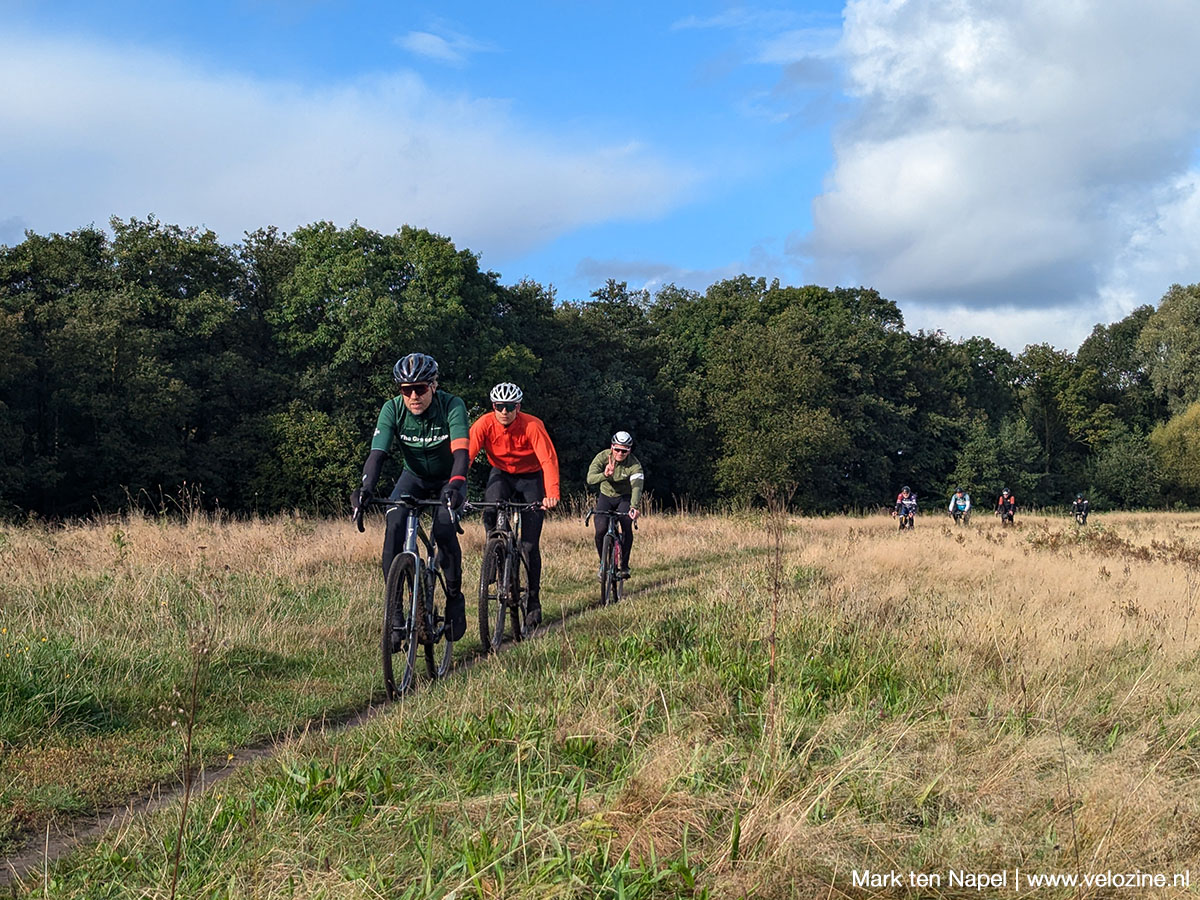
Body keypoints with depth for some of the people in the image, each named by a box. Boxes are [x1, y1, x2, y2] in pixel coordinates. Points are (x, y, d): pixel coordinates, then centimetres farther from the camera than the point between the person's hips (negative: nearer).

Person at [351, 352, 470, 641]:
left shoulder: (452, 406, -27)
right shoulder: (393, 409, -21)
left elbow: (461, 451, -39)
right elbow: (377, 452, -30)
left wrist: (455, 484, -58)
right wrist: (366, 488, -48)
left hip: (448, 479, -2)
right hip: (414, 477, 2)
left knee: (444, 529, -27)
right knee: (394, 525, -24)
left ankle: (455, 598, -6)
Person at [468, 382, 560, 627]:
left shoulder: (532, 426, -27)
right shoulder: (484, 424, -22)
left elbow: (549, 461, -34)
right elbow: (465, 455, -30)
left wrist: (552, 494, -50)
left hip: (531, 478, -2)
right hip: (501, 474, 2)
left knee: (530, 544, -7)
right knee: (490, 510, -32)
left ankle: (534, 600, 7)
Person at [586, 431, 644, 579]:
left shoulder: (634, 465, -24)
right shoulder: (602, 457, -21)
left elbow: (637, 486, -39)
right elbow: (590, 479, -35)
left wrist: (634, 507, -58)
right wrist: (605, 475, -57)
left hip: (624, 498, -1)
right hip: (606, 497, 1)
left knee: (627, 527, -26)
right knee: (601, 530, -20)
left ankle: (624, 566, -11)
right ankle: (603, 562, 5)